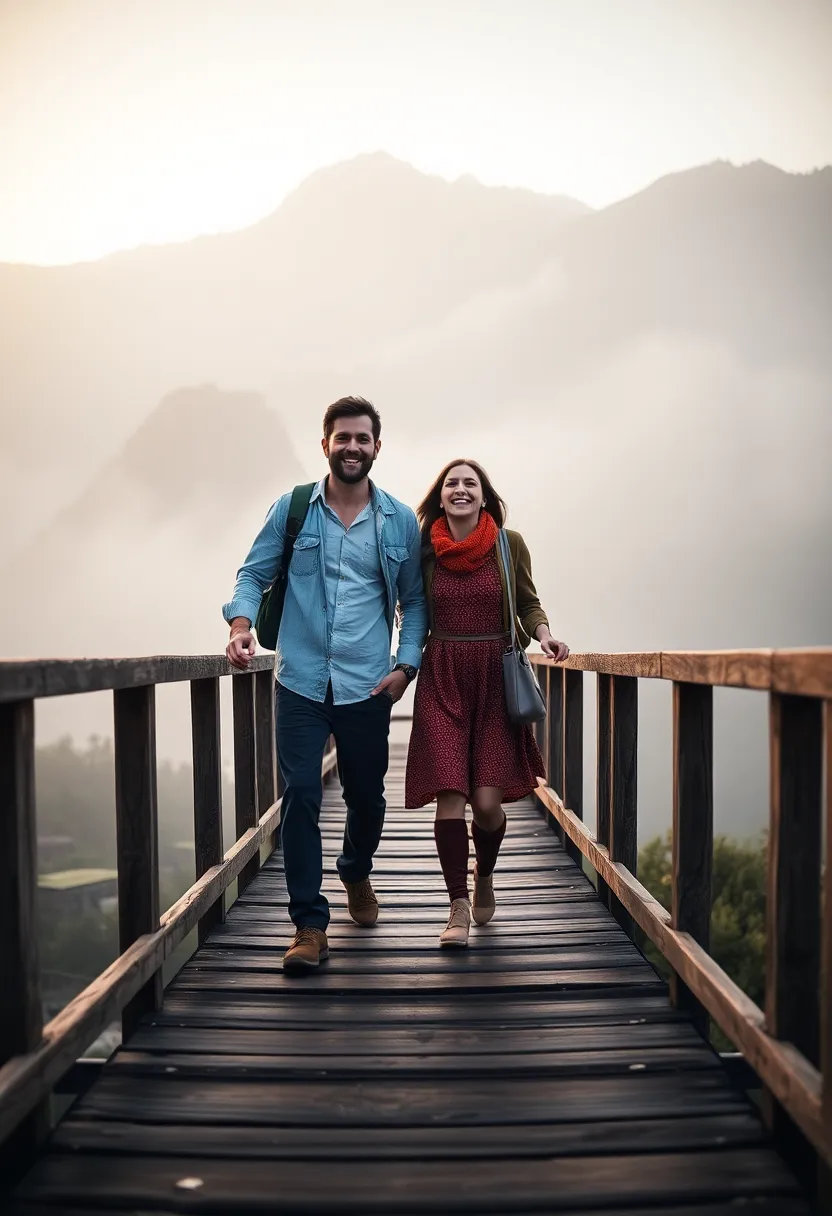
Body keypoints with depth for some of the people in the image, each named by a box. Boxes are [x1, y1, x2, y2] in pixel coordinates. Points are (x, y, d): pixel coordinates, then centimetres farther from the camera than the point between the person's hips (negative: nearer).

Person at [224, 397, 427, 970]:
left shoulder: (400, 520, 4)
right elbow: (254, 574, 4)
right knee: (300, 797, -7)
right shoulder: (292, 509, 2)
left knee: (367, 798, 14)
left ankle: (357, 875, 45)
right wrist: (241, 623, -16)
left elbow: (415, 600, 9)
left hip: (368, 686, 1)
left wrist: (406, 665, -2)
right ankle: (310, 925, 4)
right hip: (301, 682, -1)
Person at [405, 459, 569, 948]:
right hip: (442, 682, 1)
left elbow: (529, 603, 10)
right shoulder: (424, 549, 4)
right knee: (450, 795, -7)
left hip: (495, 680, 0)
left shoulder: (509, 544, 2)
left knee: (488, 799, -4)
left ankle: (485, 874, 28)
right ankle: (459, 906, 6)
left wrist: (544, 634, -9)